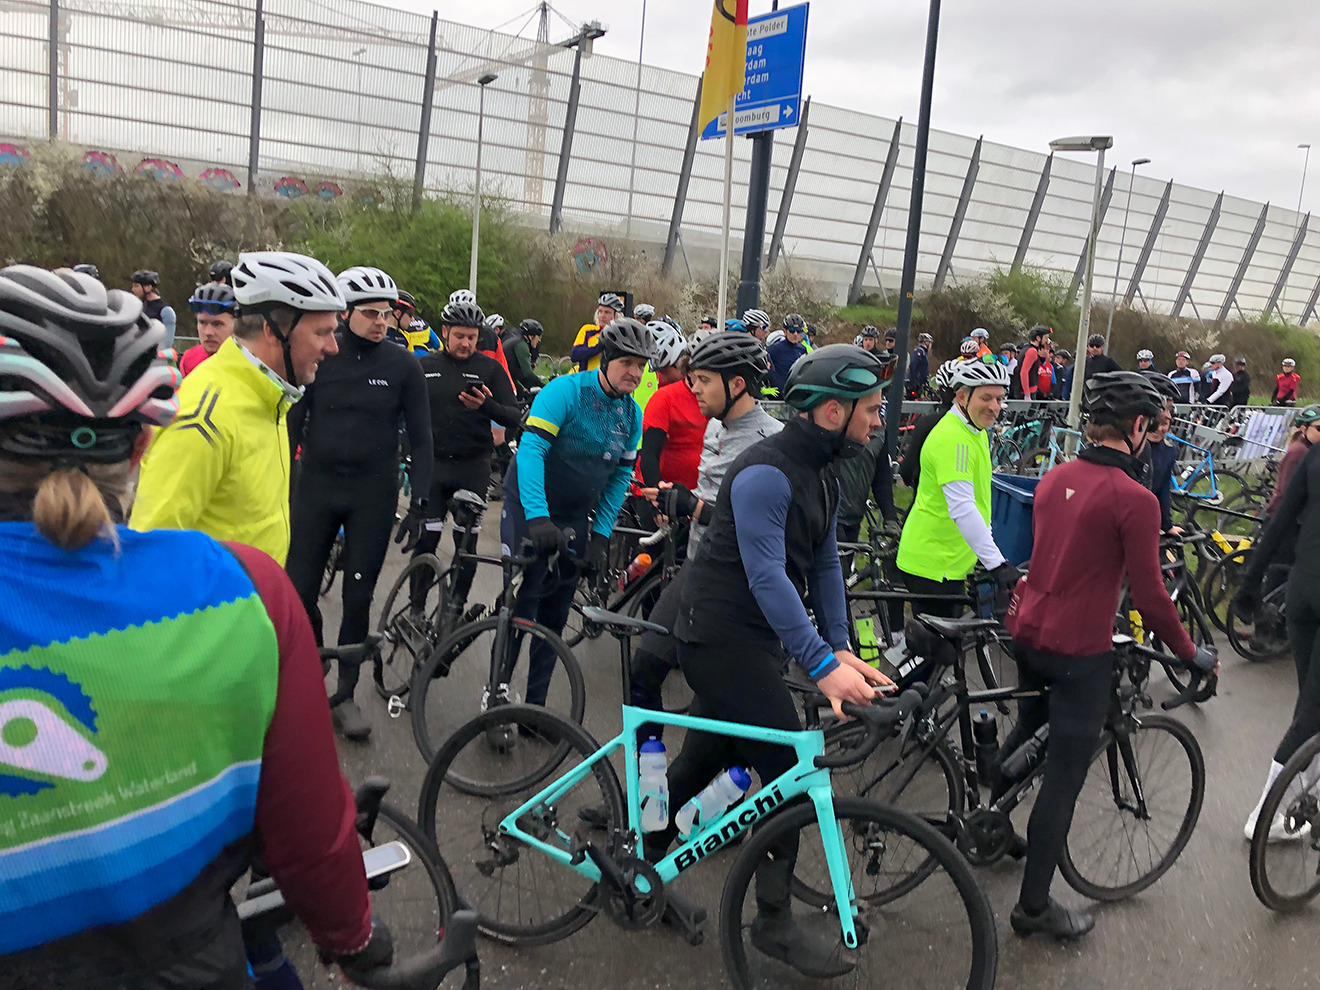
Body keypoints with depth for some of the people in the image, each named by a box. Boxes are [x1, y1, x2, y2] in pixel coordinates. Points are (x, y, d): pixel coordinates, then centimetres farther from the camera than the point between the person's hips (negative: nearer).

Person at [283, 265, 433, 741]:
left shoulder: (403, 365, -3)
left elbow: (420, 437, 0)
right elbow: (293, 421, 3)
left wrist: (419, 502, -5)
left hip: (373, 492, -1)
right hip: (316, 485, 1)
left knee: (358, 595, 4)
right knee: (299, 591, 2)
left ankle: (345, 693, 19)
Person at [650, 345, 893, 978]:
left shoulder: (820, 475, 10)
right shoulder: (766, 474, -23)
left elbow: (825, 565, 11)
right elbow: (767, 576, -29)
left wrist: (839, 647, 2)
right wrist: (821, 665, -32)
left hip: (750, 639, 10)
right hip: (721, 636, -10)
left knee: (705, 758, 20)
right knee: (789, 771, -5)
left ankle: (640, 862, 38)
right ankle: (775, 922, 10)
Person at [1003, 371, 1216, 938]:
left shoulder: (1055, 478, 3)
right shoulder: (1133, 499, -19)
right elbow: (1149, 595, -16)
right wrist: (1190, 653, -2)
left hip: (1029, 633, 7)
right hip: (1080, 653, -7)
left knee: (1028, 733, 30)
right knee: (1063, 779, 5)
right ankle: (1034, 906, 16)